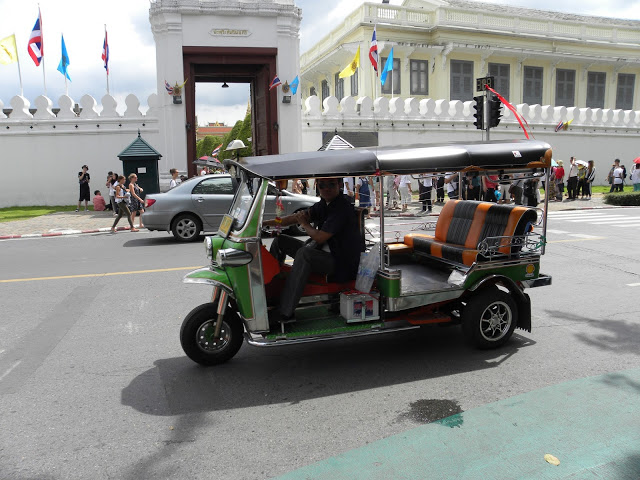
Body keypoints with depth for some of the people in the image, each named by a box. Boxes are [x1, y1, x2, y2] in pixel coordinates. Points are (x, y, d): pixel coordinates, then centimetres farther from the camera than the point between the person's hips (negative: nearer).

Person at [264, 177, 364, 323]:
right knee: (280, 241, 8)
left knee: (304, 253, -36)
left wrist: (304, 224, -3)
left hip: (341, 263, -10)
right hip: (322, 253, 10)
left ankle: (285, 313, -33)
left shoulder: (342, 208, -20)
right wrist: (265, 223, 3)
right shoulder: (323, 204, 8)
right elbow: (296, 217, 10)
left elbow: (319, 237, -23)